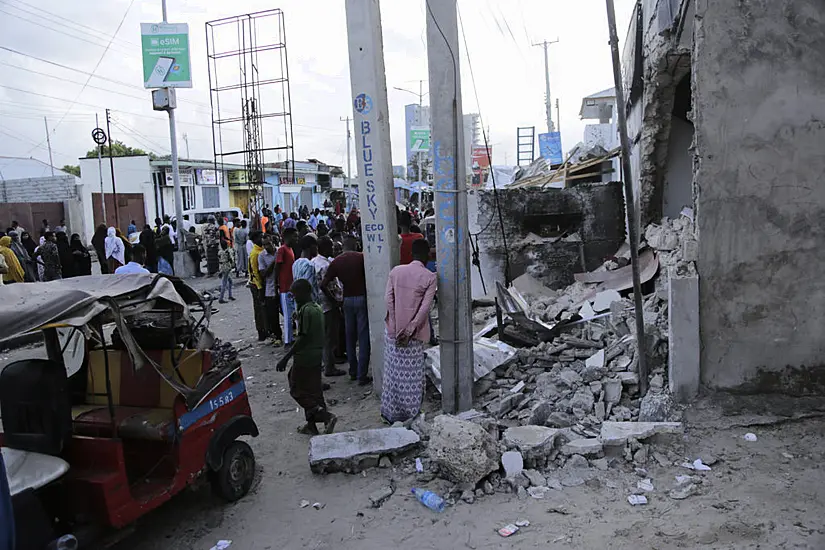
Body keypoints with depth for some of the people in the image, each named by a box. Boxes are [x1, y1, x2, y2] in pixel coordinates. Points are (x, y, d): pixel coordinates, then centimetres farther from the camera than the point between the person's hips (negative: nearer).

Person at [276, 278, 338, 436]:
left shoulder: (305, 310, -20)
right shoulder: (317, 308, 8)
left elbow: (303, 338, -22)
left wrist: (285, 358, -20)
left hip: (304, 357, -9)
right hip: (317, 356, 9)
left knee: (297, 390, 3)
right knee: (313, 391, 15)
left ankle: (326, 416, -6)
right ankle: (311, 425, 24)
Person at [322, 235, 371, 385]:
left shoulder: (336, 262, 2)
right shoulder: (361, 257, -6)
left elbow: (323, 285, -2)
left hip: (347, 300, 4)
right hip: (362, 298, -4)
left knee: (350, 338, 15)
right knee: (363, 338, 0)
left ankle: (353, 372, 24)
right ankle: (362, 376, 0)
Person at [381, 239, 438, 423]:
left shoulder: (395, 271, 0)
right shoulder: (430, 277, -9)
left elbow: (388, 299, -4)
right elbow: (425, 307, -15)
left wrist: (396, 328, -3)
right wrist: (409, 330, -14)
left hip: (393, 330, 3)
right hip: (413, 332, -3)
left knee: (393, 371, 13)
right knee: (412, 374, 10)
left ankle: (391, 412, 23)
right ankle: (411, 413, 21)